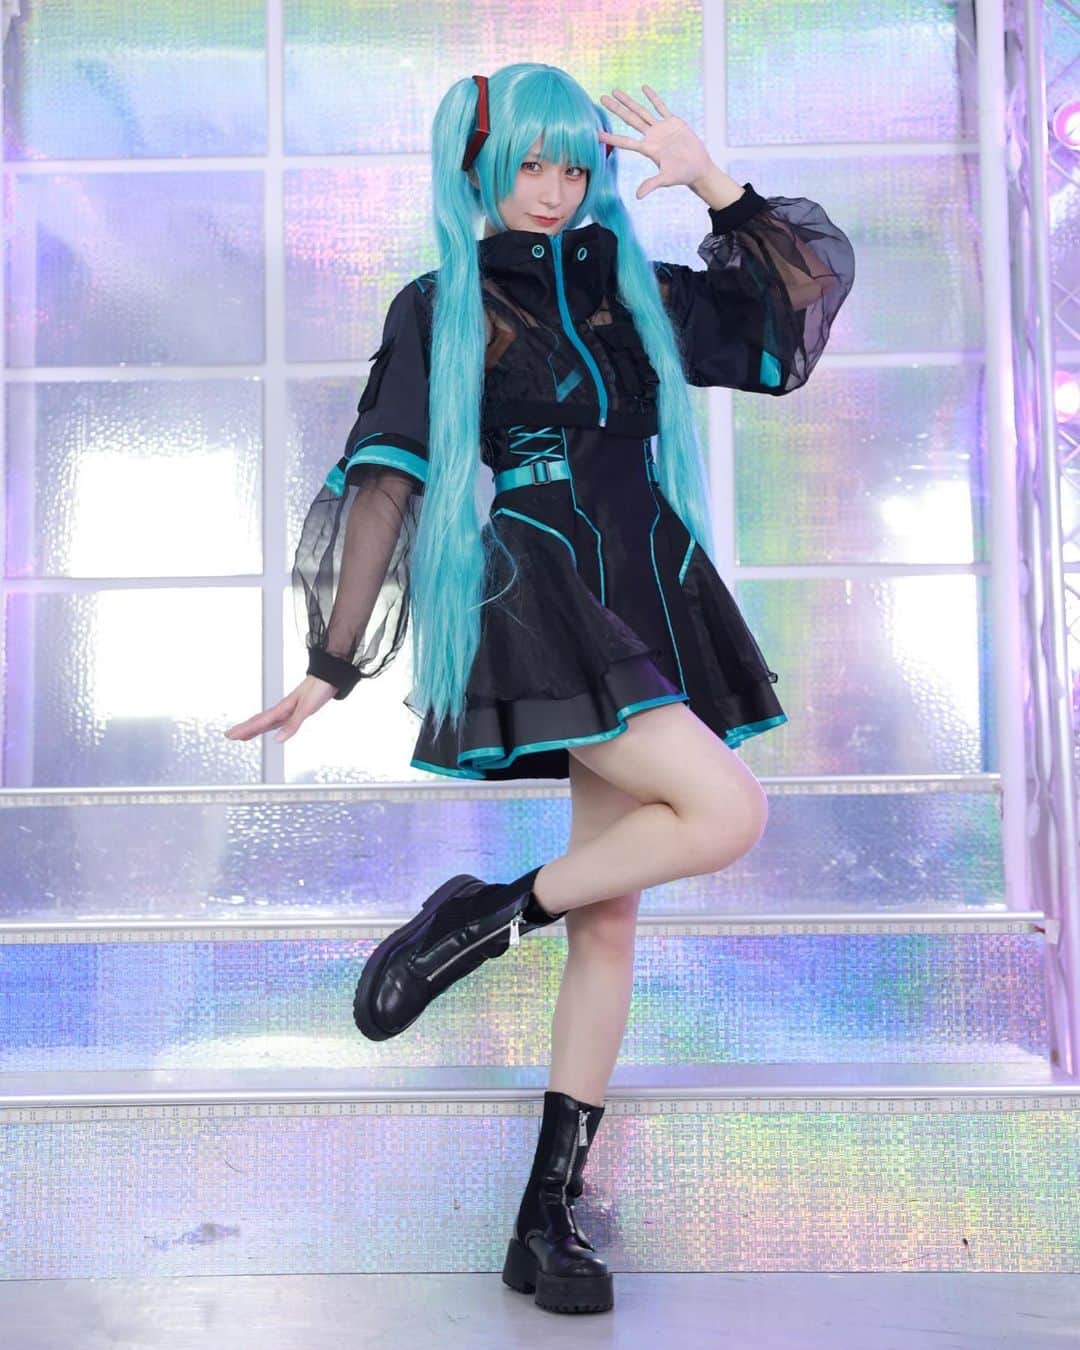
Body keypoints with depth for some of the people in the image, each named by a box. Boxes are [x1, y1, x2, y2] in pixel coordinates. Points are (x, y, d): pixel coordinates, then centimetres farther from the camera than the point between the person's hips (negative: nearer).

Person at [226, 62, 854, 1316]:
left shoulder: (631, 291, 16)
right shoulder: (440, 309, 5)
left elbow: (804, 297, 19)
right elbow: (384, 488, -1)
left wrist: (715, 186, 7)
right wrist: (333, 664, -6)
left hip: (645, 606, 5)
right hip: (532, 600, -5)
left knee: (610, 917, 2)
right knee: (727, 811, -25)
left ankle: (548, 1217, 13)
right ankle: (482, 916, -4)